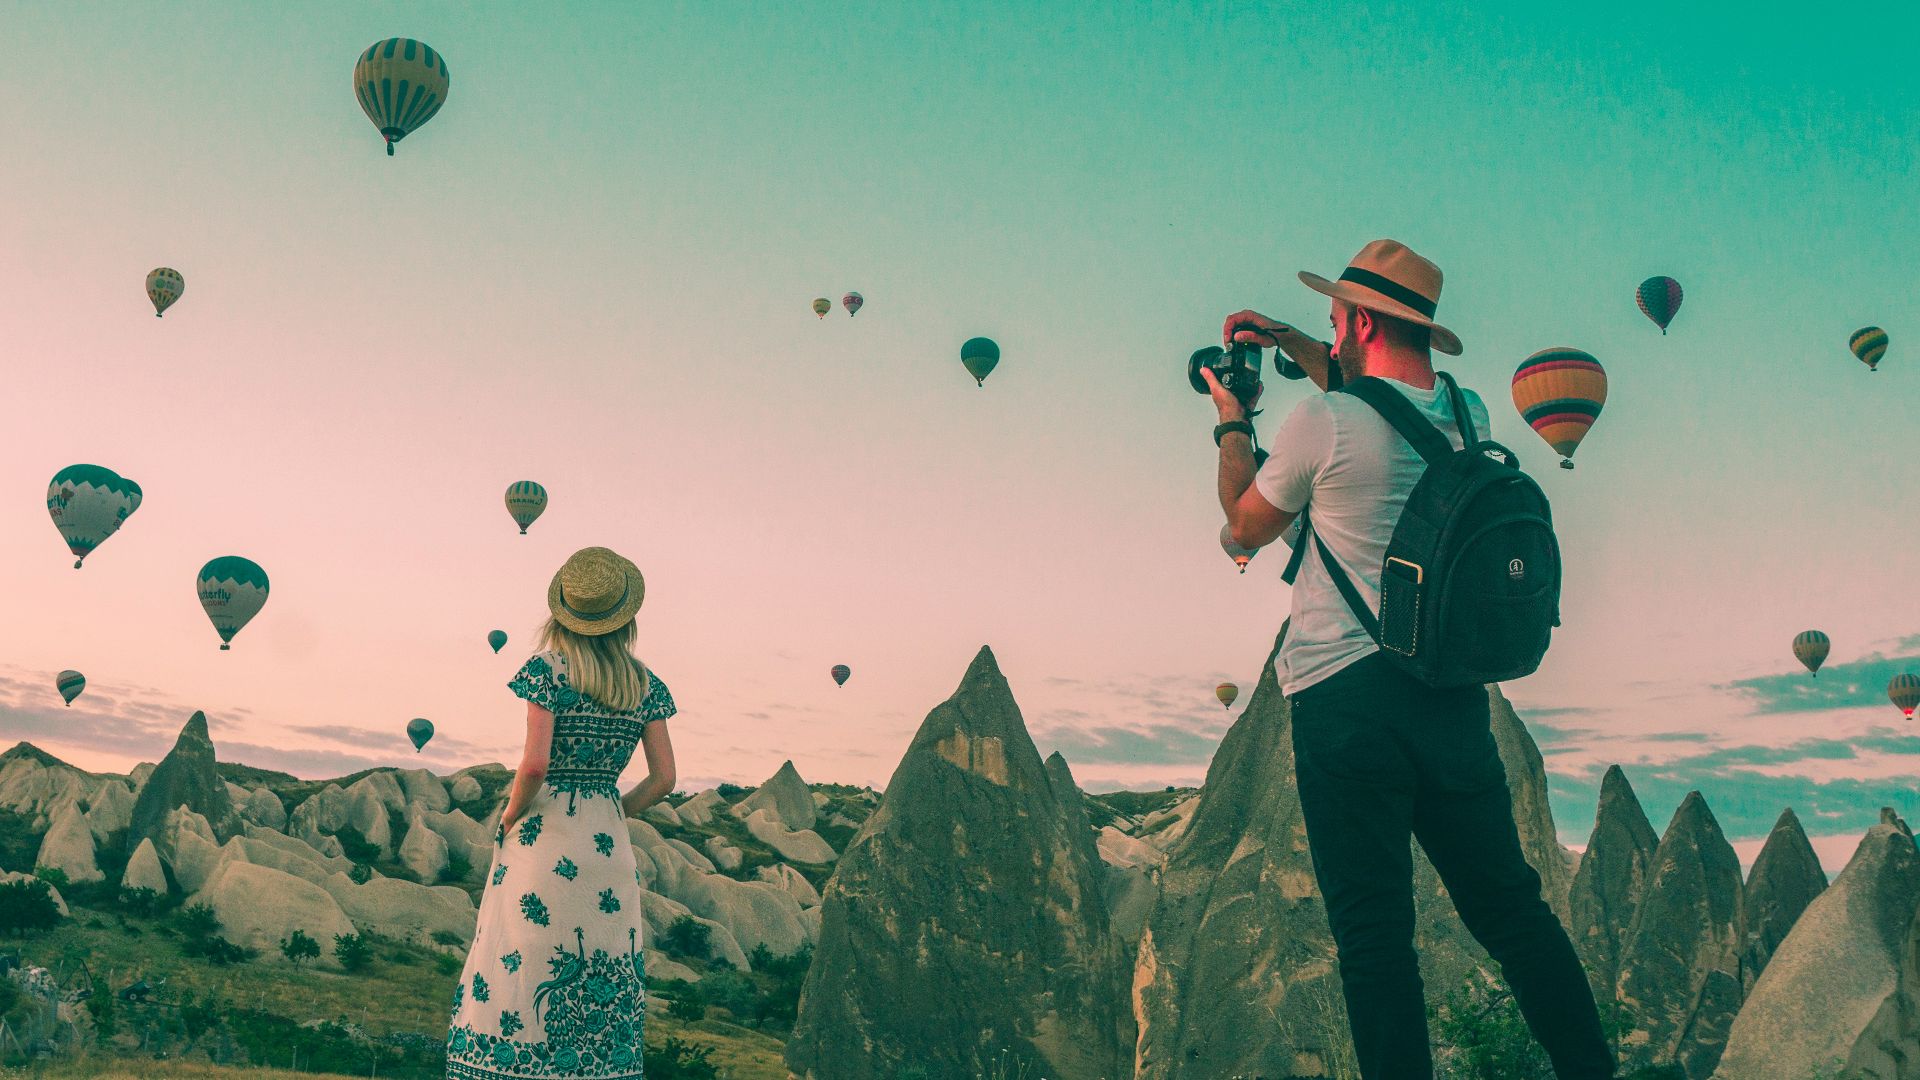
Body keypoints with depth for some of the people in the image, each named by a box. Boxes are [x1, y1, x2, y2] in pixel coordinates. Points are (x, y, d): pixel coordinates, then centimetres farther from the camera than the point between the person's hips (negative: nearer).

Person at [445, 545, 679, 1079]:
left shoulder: (548, 668, -7)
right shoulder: (646, 684, 5)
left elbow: (535, 764, -17)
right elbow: (663, 779, 3)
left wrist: (510, 818, -1)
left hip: (543, 842, -4)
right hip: (610, 848, 4)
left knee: (519, 977, 1)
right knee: (600, 991, 9)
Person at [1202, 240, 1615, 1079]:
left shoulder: (1323, 423, -11)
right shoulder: (1468, 416, 7)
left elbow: (1247, 526, 5)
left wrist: (1232, 423, 20)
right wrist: (1296, 346, 31)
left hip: (1344, 694, -6)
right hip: (1453, 690, 6)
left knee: (1373, 931, 0)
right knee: (1509, 906, 15)